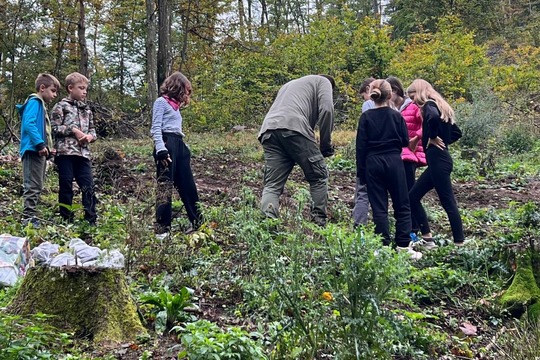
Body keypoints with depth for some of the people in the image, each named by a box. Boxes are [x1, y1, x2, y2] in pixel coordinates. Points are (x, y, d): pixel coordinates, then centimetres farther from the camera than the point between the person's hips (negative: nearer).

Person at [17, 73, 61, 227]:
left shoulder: (41, 105, 23)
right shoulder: (34, 102, -7)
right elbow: (29, 124, -21)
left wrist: (48, 148, 15)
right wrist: (40, 144, -26)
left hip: (39, 152, 11)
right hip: (33, 150, -11)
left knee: (37, 187, 13)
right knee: (33, 186, -11)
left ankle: (31, 216, 19)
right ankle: (29, 218, -10)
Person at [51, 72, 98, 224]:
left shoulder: (86, 109, 19)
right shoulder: (61, 106, 2)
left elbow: (92, 130, 21)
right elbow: (55, 128, -6)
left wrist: (90, 136, -1)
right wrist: (73, 130, -11)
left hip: (83, 153, 5)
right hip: (65, 152, -5)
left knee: (89, 187, 0)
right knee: (66, 187, 2)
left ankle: (91, 220, 5)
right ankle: (67, 220, 10)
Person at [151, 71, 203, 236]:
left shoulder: (174, 104, 23)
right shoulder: (161, 102, -2)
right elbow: (156, 128, -11)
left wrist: (184, 148, 20)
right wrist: (160, 149, -22)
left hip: (179, 144, 9)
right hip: (166, 143, -9)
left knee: (187, 184, 11)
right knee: (165, 185, -9)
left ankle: (197, 222, 19)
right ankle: (162, 228, -7)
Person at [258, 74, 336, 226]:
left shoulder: (289, 84, 42)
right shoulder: (323, 82, 22)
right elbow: (326, 109, 1)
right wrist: (326, 144, 8)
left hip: (268, 129, 6)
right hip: (294, 128, -6)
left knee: (272, 185, 1)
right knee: (319, 177, 9)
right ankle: (319, 223, 6)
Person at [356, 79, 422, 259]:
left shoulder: (366, 117, -3)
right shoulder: (396, 116, -3)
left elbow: (361, 146, -4)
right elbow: (405, 141, 2)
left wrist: (361, 171, 2)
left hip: (373, 164, 0)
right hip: (394, 162, 0)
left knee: (379, 208, 4)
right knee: (402, 206, 8)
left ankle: (384, 246, 4)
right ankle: (403, 246, 6)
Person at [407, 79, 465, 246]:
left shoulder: (429, 105, -9)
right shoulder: (438, 106, 19)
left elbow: (434, 117, -34)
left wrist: (432, 138, -19)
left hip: (437, 160, -10)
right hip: (439, 159, 10)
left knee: (448, 203, -6)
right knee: (413, 197, 11)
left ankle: (460, 243, -2)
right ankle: (426, 236, 14)